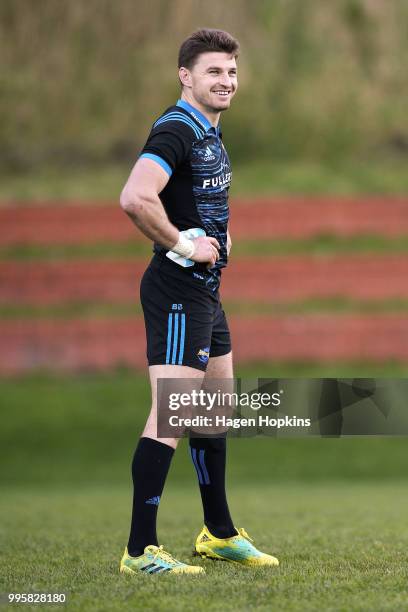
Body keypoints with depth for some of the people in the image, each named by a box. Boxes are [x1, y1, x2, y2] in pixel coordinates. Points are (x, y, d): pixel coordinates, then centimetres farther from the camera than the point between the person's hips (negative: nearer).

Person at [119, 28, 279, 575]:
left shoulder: (210, 131, 15)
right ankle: (140, 551, -11)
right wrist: (184, 245, -22)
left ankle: (219, 534, 29)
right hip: (178, 289, -11)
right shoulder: (176, 130, -16)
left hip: (205, 289, 11)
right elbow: (135, 198, -32)